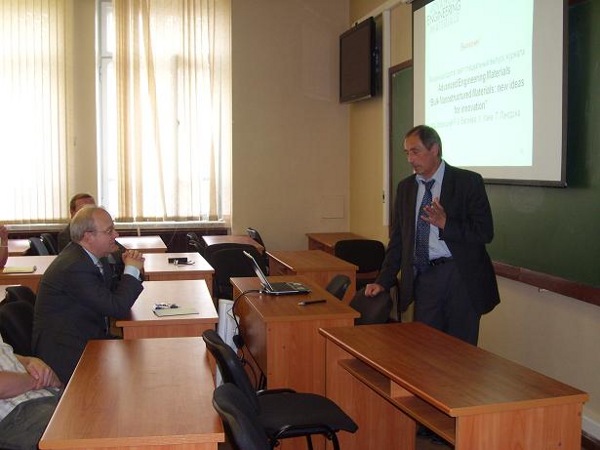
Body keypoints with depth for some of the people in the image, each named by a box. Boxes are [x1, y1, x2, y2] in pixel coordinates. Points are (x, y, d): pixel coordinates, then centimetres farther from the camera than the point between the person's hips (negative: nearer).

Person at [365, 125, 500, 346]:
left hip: (462, 278, -4)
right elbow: (398, 239, 13)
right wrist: (383, 281, 6)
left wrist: (446, 224, -22)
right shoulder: (405, 187, 10)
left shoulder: (468, 182, -5)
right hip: (423, 280, 4)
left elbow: (485, 232, -9)